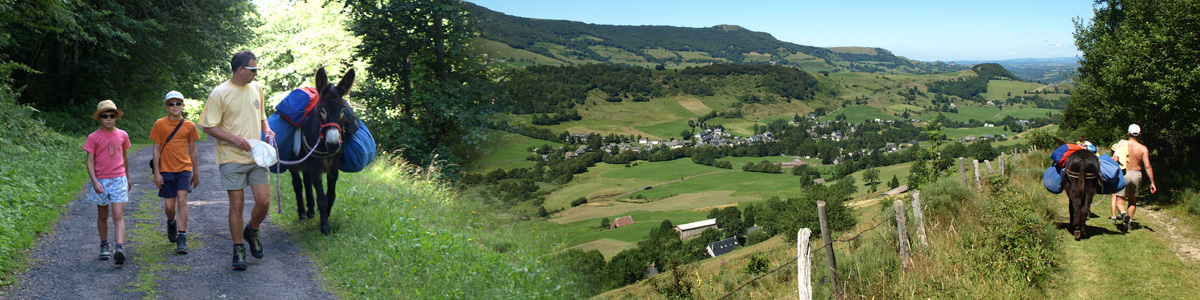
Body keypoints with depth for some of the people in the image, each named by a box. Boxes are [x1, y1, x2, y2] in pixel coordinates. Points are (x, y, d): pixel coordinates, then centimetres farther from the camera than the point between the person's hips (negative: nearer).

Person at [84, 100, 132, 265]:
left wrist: (127, 178, 25)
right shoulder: (94, 137, -3)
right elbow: (90, 161, -5)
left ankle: (120, 248, -21)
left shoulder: (122, 135, 4)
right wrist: (94, 181, -17)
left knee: (118, 216, -11)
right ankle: (104, 246, 28)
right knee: (102, 216, 13)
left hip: (118, 180, 0)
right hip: (100, 181, 0)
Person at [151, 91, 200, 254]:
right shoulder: (160, 124, 1)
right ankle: (171, 223, 40)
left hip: (184, 168, 0)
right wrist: (156, 173, -3)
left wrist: (196, 173, 13)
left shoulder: (189, 126, 4)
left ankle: (182, 239, -14)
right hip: (166, 170, 0)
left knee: (182, 200, -15)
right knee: (169, 206, 4)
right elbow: (156, 149, 2)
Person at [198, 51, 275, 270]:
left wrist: (266, 128, 4)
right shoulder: (220, 93, -9)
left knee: (264, 201, -2)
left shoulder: (256, 88, 9)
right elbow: (208, 126, -7)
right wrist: (234, 139, -17)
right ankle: (238, 249, 15)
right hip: (232, 158, -4)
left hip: (257, 156, 4)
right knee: (236, 204, 1)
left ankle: (252, 231, 28)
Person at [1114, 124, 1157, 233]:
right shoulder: (1143, 148, -2)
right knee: (1133, 201, 18)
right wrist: (1152, 183, -1)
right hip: (1137, 174, 2)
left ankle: (1124, 213, -26)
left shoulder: (1123, 144, -5)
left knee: (1120, 200, 3)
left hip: (1124, 174, -2)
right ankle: (1129, 222, 16)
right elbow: (1147, 166, -5)